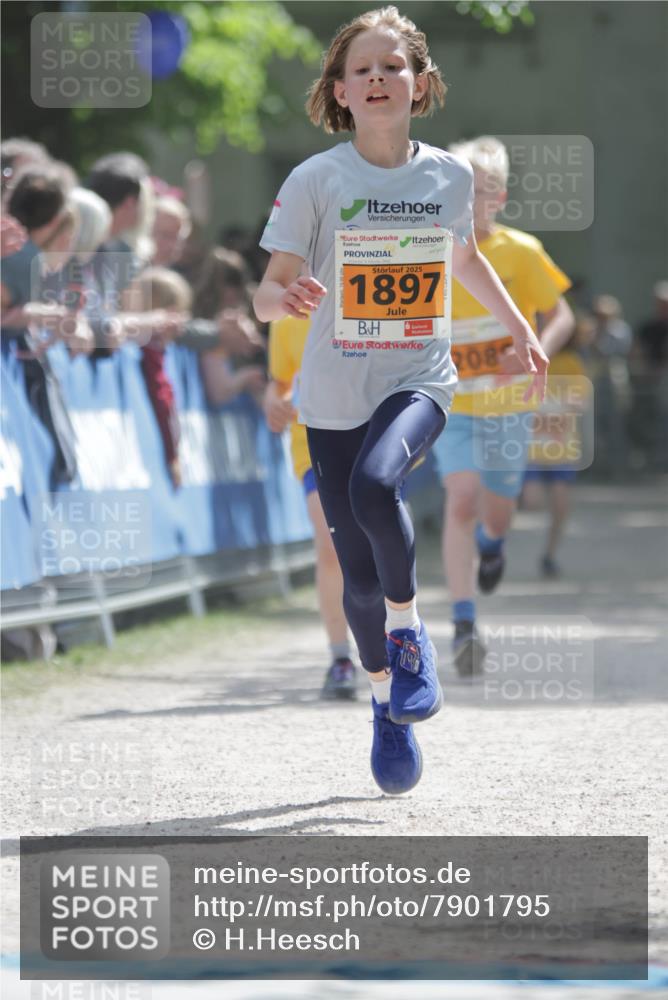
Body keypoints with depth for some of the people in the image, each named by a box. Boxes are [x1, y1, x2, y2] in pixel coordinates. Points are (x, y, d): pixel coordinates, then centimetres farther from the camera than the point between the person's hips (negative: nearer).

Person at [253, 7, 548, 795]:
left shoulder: (450, 176, 0)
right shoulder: (316, 180, -8)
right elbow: (266, 293, -11)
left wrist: (520, 329, 20)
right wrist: (285, 296, -33)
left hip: (419, 381, 0)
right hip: (335, 396, 0)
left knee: (374, 485, -32)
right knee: (359, 573, 3)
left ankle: (408, 626, -8)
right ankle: (386, 701, 29)